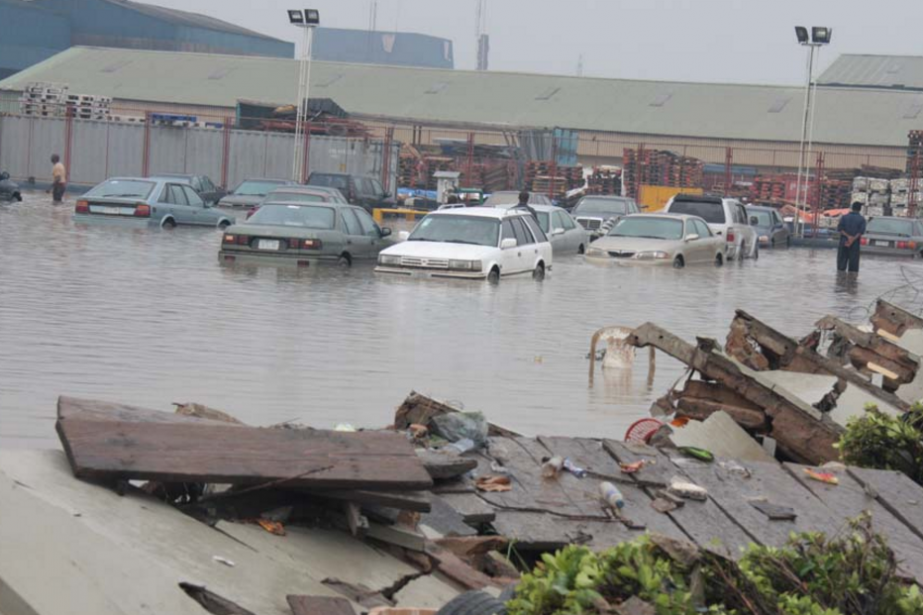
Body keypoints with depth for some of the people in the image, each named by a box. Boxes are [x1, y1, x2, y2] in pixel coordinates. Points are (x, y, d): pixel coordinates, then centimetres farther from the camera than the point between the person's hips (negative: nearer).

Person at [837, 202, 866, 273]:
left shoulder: (844, 217, 5)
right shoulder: (862, 219, 0)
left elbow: (839, 229, -6)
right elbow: (861, 231, -11)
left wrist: (848, 236, -12)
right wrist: (853, 239, -16)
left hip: (843, 242, 1)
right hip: (855, 243, -1)